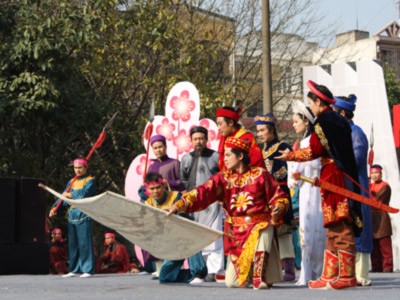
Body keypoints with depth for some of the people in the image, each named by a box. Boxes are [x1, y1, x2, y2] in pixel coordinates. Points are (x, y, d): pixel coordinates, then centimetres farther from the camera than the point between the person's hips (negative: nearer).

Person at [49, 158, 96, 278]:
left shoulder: (90, 181, 1)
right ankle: (74, 270, 14)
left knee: (84, 242, -8)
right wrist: (55, 208, -2)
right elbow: (64, 196, 13)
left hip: (83, 215, -6)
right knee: (73, 243, 8)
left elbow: (84, 194, -15)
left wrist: (70, 195, -2)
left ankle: (88, 270, -7)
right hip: (72, 215, 6)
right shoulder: (71, 182, 19)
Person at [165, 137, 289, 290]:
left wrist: (278, 208, -20)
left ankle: (260, 279, -17)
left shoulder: (260, 174, 0)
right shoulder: (223, 177, 5)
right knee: (231, 282, -5)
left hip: (260, 224, -2)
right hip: (236, 230, 3)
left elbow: (279, 197, 2)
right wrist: (178, 205, -22)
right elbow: (202, 193, -8)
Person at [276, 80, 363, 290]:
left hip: (332, 176, -9)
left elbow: (314, 151, -11)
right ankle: (331, 275, 14)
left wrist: (291, 155, 4)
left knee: (338, 227, -8)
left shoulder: (322, 121, -9)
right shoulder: (340, 121, 16)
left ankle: (346, 275, -8)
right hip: (345, 176, 9)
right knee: (341, 226, 10)